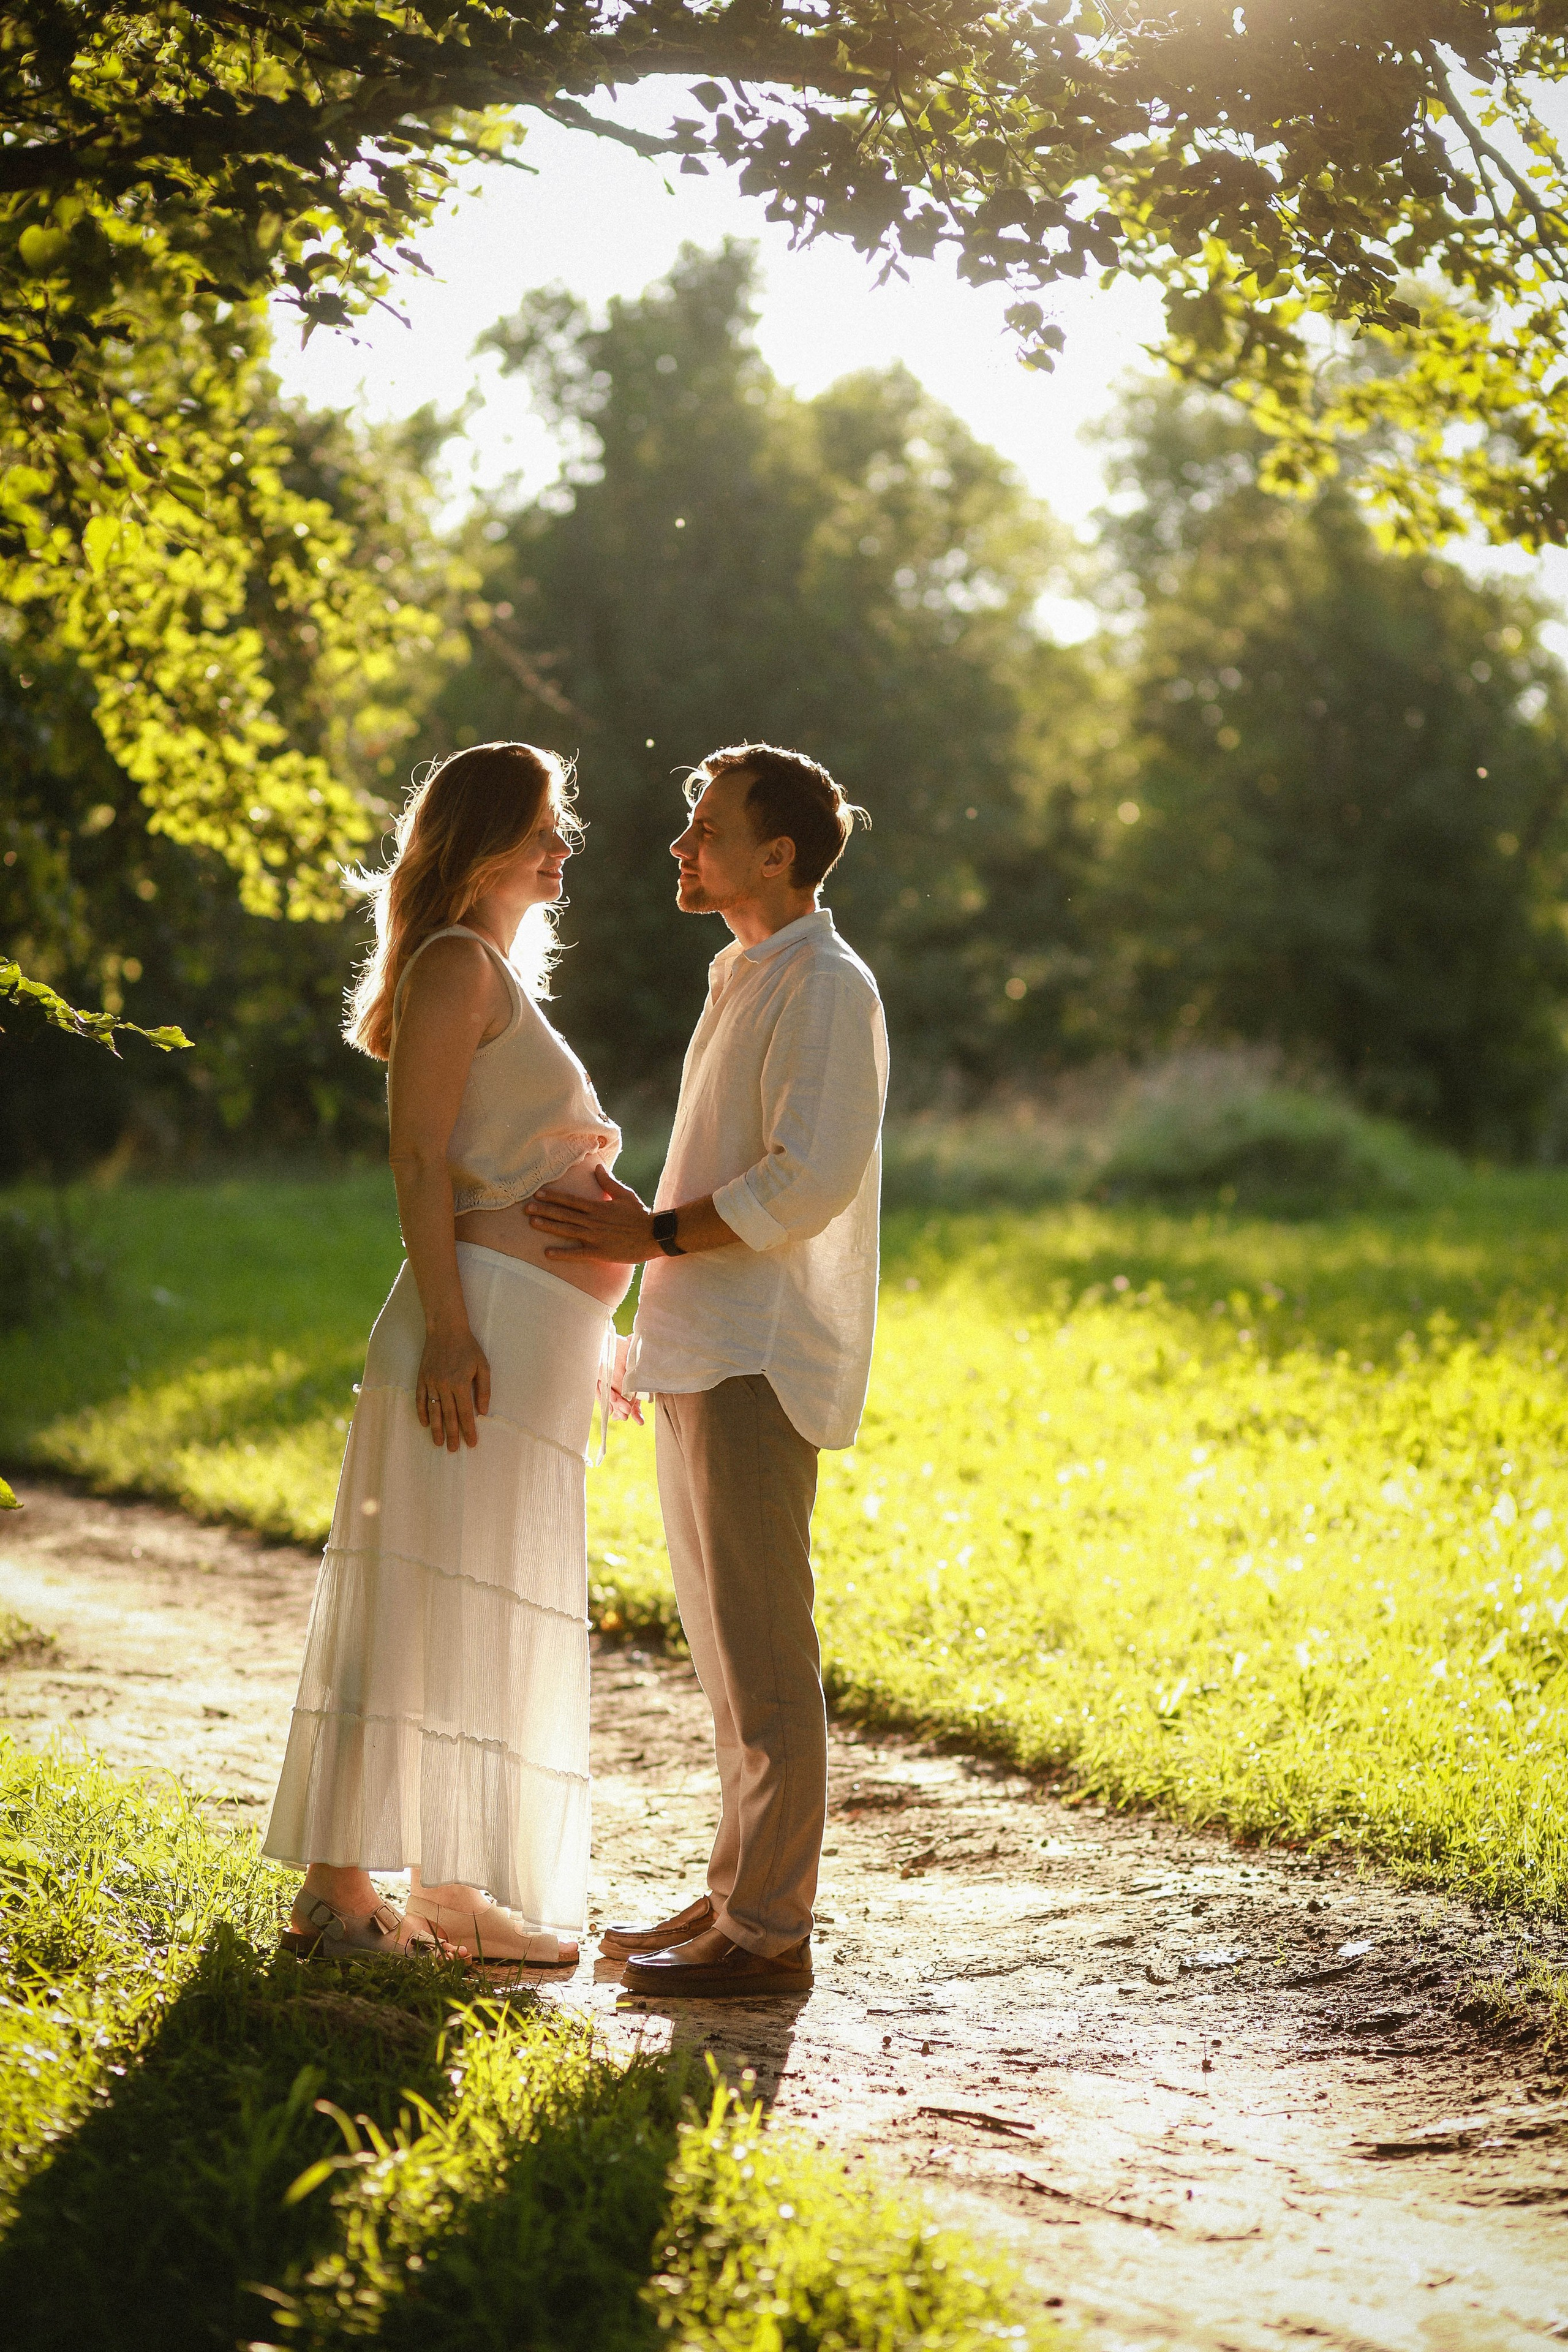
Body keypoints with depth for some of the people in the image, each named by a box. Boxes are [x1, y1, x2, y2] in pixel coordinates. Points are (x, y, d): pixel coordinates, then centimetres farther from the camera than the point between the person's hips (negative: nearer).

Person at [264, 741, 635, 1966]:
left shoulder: (504, 978, 24)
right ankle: (339, 1893, -9)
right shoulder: (457, 965, -6)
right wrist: (447, 1329, -23)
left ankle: (450, 1889, 17)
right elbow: (419, 1158, -15)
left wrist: (595, 1333, 27)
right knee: (435, 1601, -10)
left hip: (544, 1340, 10)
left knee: (501, 1614, 11)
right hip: (486, 1323, -10)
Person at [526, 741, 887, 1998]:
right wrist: (636, 1229, 14)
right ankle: (735, 1894, 21)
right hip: (703, 1352, 10)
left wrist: (660, 1235, -14)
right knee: (725, 1644, 14)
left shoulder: (824, 988, -10)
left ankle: (769, 1930, -4)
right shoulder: (746, 983, 21)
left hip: (759, 1361, -10)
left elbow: (809, 1182, -20)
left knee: (764, 1651, -8)